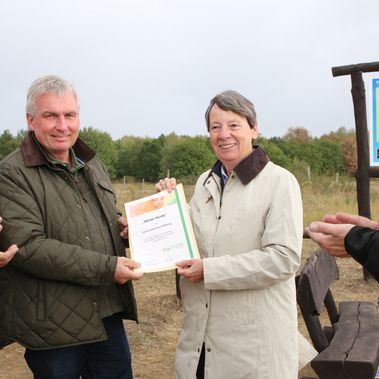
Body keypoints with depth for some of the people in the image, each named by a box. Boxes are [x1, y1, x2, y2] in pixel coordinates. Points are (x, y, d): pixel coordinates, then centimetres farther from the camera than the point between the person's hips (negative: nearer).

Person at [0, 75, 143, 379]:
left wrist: (126, 227, 1)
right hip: (53, 327, -6)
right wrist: (107, 268, -23)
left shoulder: (92, 164, 12)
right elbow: (27, 246, -22)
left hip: (109, 316, 7)